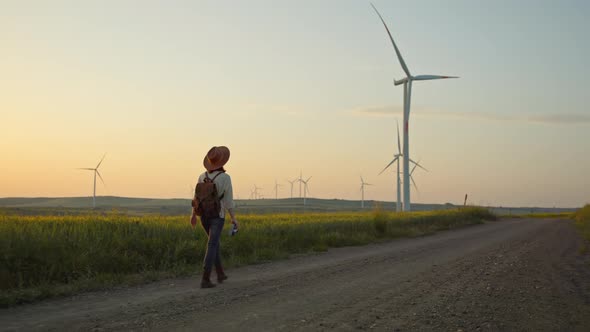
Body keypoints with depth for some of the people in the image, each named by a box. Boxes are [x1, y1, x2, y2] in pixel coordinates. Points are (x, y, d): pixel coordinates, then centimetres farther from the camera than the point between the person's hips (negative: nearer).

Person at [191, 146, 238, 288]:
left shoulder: (202, 176, 1)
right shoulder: (225, 177, -14)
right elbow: (228, 199, -13)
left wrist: (193, 215, 18)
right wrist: (233, 218, -5)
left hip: (203, 215, 5)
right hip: (217, 216, -5)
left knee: (214, 242, 23)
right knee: (211, 247, -5)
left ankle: (220, 273, 27)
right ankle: (205, 280, -10)